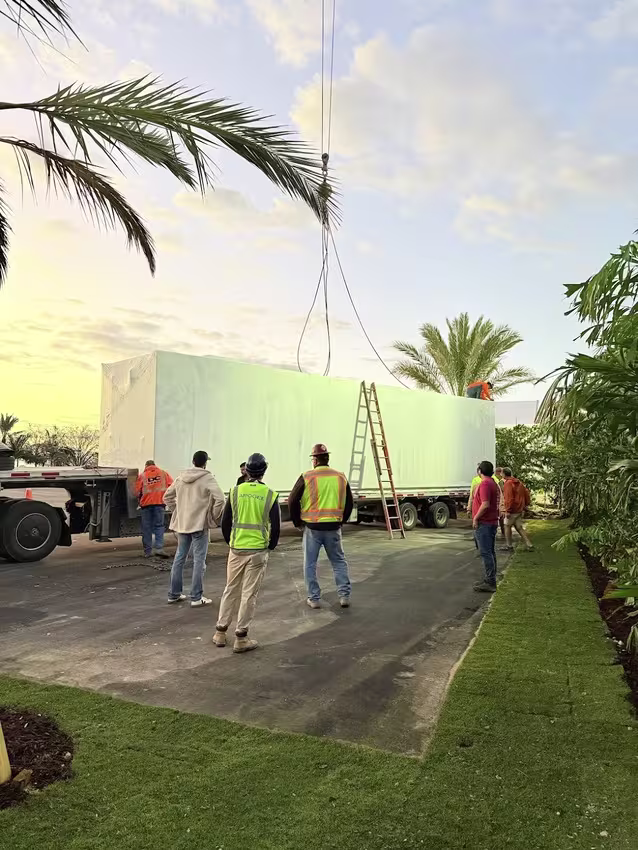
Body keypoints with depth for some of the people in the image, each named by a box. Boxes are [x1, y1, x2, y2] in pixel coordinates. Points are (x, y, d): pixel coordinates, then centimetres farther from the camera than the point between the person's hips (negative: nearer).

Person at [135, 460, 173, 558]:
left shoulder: (142, 475, 7)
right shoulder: (163, 473, 10)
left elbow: (137, 492, 2)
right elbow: (171, 486, 1)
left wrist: (140, 501, 21)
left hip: (146, 503, 0)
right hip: (159, 502, 0)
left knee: (146, 528, 7)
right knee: (159, 526, 4)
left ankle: (147, 551, 8)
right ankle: (159, 548, -11)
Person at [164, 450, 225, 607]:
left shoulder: (181, 477, 8)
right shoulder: (207, 478, -10)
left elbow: (167, 496, 15)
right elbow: (219, 499, -21)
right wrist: (215, 517, -7)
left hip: (181, 523, 6)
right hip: (199, 524, -6)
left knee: (179, 558, 16)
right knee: (199, 561, 1)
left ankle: (174, 594, 24)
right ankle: (196, 598, 4)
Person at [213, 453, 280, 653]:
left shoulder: (236, 491, -2)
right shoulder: (270, 494, -6)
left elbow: (225, 523, 2)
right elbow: (275, 526, -5)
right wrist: (271, 546, 12)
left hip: (236, 550, 2)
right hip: (258, 551, -2)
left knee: (230, 590, 16)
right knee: (249, 594, 5)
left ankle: (220, 633, 24)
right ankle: (241, 638, 11)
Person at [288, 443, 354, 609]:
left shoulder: (306, 477, -7)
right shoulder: (341, 477, 3)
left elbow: (292, 501, -4)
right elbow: (349, 502, 11)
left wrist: (298, 521, 10)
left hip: (312, 527, -3)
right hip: (333, 528, 3)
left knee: (310, 564, 10)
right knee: (339, 561, 16)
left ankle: (314, 598, 14)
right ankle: (344, 595, 12)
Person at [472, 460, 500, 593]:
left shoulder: (485, 484, -17)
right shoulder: (493, 483, 16)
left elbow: (485, 504, -26)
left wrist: (476, 518, -17)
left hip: (484, 523, -11)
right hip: (492, 522, 11)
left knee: (486, 553, -8)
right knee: (490, 552, 15)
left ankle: (490, 583, -6)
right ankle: (490, 580, 23)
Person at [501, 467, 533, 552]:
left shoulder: (508, 483, -15)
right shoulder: (519, 483, 11)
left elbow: (509, 498, -22)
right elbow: (527, 493, 13)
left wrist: (508, 510, -20)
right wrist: (525, 505, 19)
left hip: (512, 510, -8)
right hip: (520, 510, 8)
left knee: (507, 526, 7)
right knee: (519, 527, 13)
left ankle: (509, 546, 11)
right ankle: (529, 545, 9)